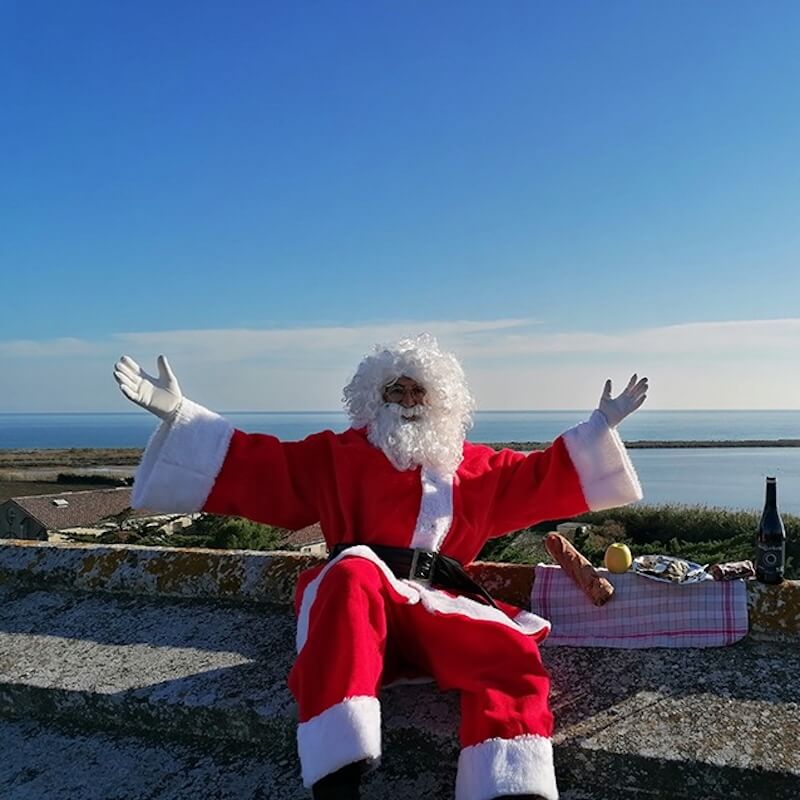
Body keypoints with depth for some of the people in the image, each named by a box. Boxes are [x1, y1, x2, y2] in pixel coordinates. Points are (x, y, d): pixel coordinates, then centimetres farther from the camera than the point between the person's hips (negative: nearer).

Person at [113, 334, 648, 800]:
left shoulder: (474, 467, 22)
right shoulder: (338, 456, 15)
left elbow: (541, 481, 31)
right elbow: (255, 467, 9)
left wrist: (601, 427, 29)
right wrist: (178, 414, 1)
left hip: (442, 609, 3)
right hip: (359, 600, -2)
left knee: (511, 655, -27)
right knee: (352, 574, -39)